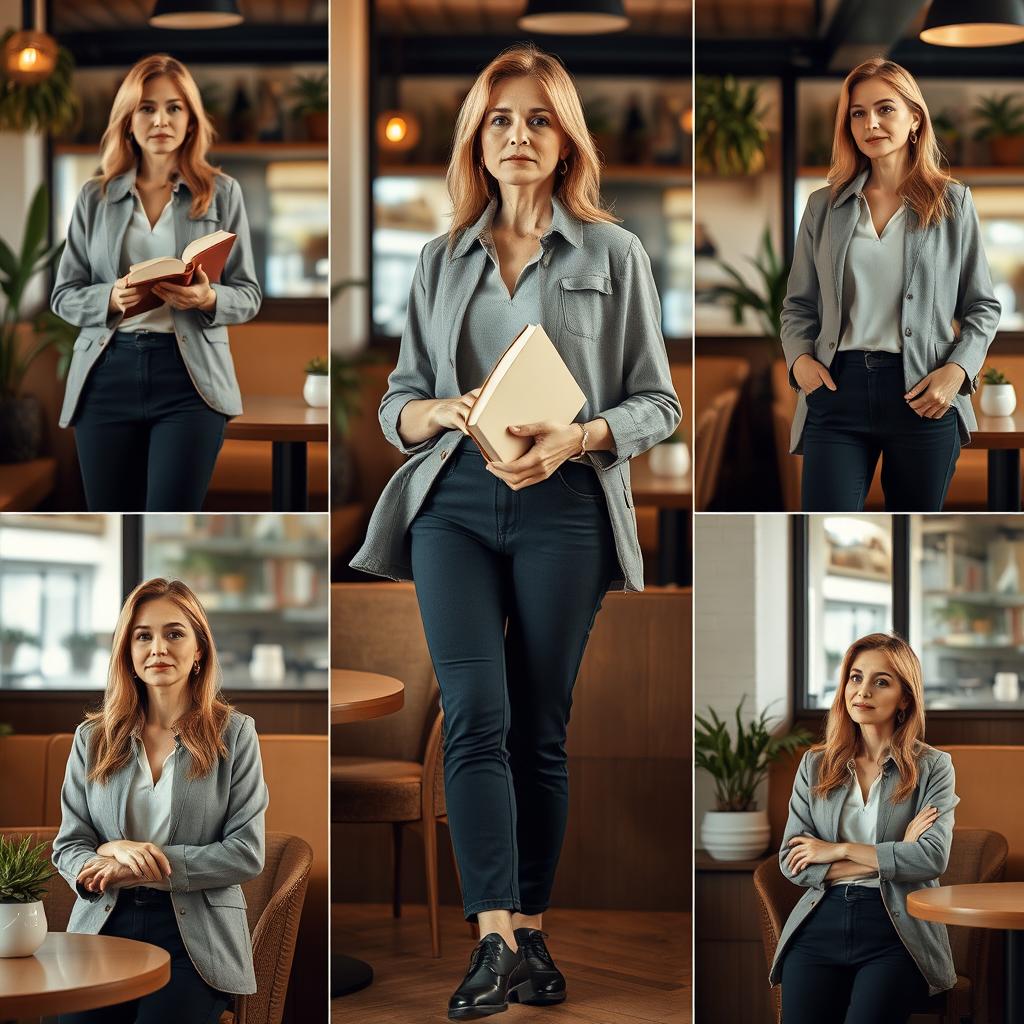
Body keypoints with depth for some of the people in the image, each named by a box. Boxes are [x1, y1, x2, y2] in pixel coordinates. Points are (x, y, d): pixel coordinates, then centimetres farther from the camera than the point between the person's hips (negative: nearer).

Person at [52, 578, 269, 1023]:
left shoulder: (234, 733, 5)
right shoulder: (92, 738, 13)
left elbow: (247, 853, -2)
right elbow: (67, 846, 11)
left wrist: (141, 866, -12)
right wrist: (114, 853, -14)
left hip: (196, 939, -2)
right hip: (103, 928, 2)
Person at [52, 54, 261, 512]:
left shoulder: (222, 192, 5)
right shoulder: (94, 197, 10)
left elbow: (249, 295, 6)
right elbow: (64, 296, 9)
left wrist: (208, 299, -16)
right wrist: (110, 299, -12)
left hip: (190, 376, -2)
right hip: (107, 375, 2)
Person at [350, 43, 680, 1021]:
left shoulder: (613, 254, 5)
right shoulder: (440, 259, 13)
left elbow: (657, 402, 4)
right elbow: (396, 402, 14)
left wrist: (577, 436, -14)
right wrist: (446, 411, -9)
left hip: (563, 508, -1)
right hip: (454, 502, 2)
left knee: (538, 728, 4)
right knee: (475, 717, -12)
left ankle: (530, 930, 13)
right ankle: (496, 940, -15)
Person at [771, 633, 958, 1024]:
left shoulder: (932, 767, 4)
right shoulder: (815, 764, 12)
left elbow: (934, 857, -10)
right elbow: (792, 862, 3)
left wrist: (840, 850, -7)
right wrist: (890, 857, -5)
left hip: (896, 935, -2)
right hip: (821, 923, 2)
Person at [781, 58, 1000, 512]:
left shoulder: (953, 203, 6)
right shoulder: (824, 206, 10)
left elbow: (983, 306, 9)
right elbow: (798, 304, 16)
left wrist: (957, 370, -7)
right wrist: (799, 357, -4)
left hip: (923, 395, 0)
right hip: (838, 390, 1)